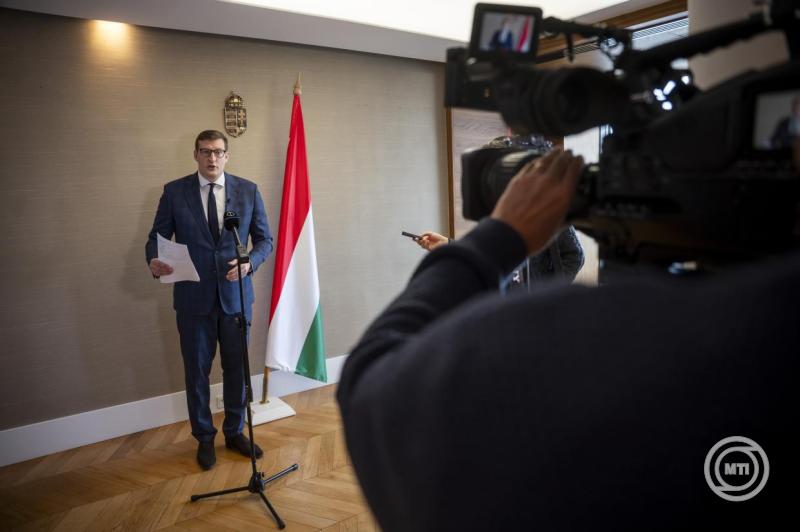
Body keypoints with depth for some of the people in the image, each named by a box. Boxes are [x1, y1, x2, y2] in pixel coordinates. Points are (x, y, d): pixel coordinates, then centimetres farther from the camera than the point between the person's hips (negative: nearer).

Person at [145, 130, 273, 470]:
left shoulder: (248, 190, 1)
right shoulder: (174, 192, 0)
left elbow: (265, 238, 4)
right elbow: (157, 237, 2)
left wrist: (250, 262, -15)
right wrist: (154, 261, -20)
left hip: (236, 295, 1)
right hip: (193, 298, -1)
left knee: (236, 368, 13)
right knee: (196, 371, 11)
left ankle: (235, 432, 33)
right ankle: (204, 438, 31)